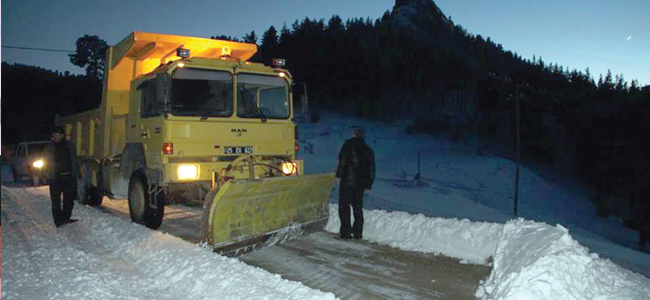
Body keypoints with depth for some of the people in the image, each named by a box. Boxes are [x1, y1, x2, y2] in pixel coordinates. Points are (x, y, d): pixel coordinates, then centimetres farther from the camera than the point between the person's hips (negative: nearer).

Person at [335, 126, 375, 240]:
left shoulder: (349, 144, 1)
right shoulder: (368, 149, 16)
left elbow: (342, 159, -11)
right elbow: (371, 169, 16)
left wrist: (339, 174, -7)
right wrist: (368, 185, 19)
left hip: (347, 180, -5)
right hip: (361, 182, 5)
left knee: (344, 206, 0)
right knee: (358, 207, 13)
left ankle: (345, 232, -3)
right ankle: (357, 232, 14)